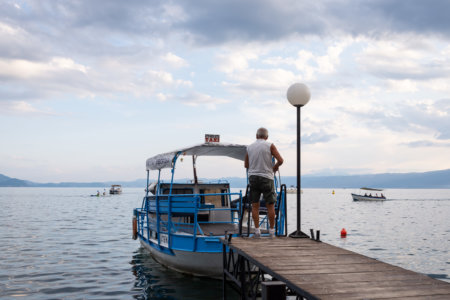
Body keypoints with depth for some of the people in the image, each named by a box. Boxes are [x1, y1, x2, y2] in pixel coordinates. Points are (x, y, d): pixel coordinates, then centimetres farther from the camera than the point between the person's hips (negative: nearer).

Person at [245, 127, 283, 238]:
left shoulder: (249, 147, 7)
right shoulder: (270, 145, -3)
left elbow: (246, 165, 13)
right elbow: (280, 160, -9)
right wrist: (275, 167, 9)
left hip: (253, 177, 3)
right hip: (266, 177, -3)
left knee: (255, 205, 5)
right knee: (270, 205, 5)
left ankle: (257, 230, 3)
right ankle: (272, 231, 7)